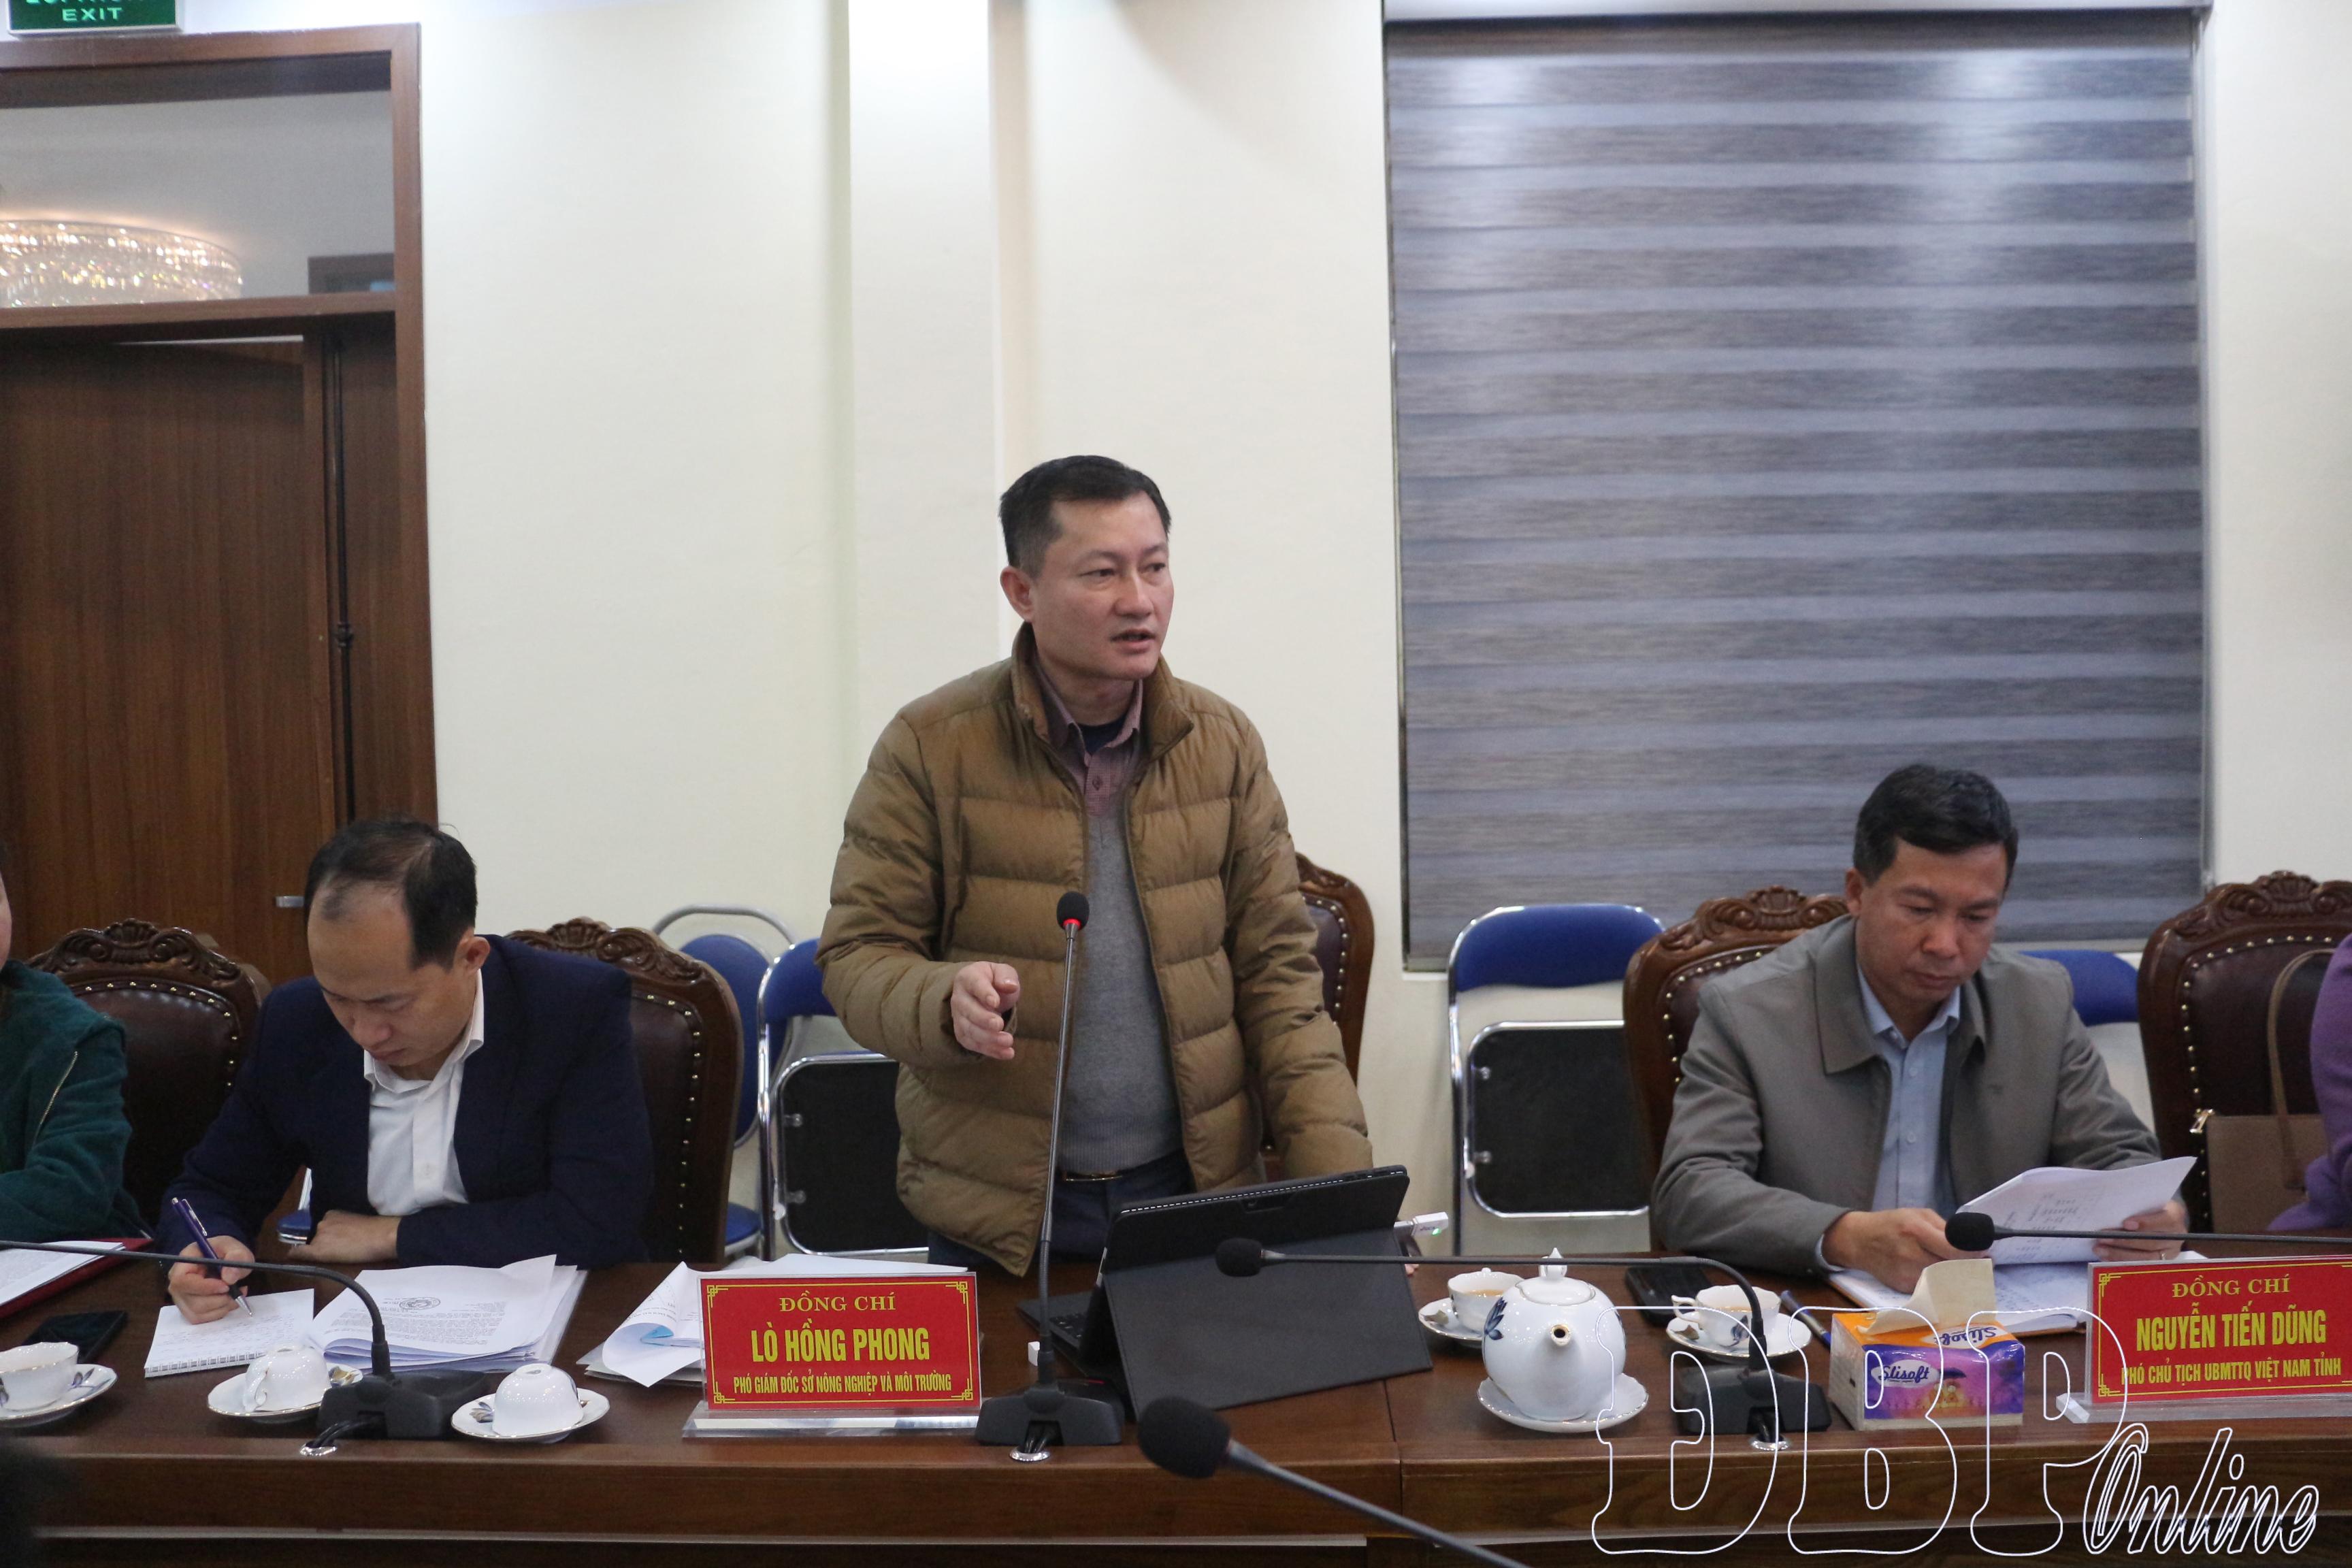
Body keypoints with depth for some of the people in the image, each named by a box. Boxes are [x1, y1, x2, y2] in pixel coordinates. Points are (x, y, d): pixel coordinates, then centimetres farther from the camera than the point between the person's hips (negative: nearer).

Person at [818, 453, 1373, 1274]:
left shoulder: (1224, 743, 2)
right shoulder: (929, 746, -6)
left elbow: (1276, 972, 3)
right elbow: (856, 955, -3)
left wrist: (1339, 1178, -7)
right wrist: (947, 1005, -25)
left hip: (1194, 1196, 2)